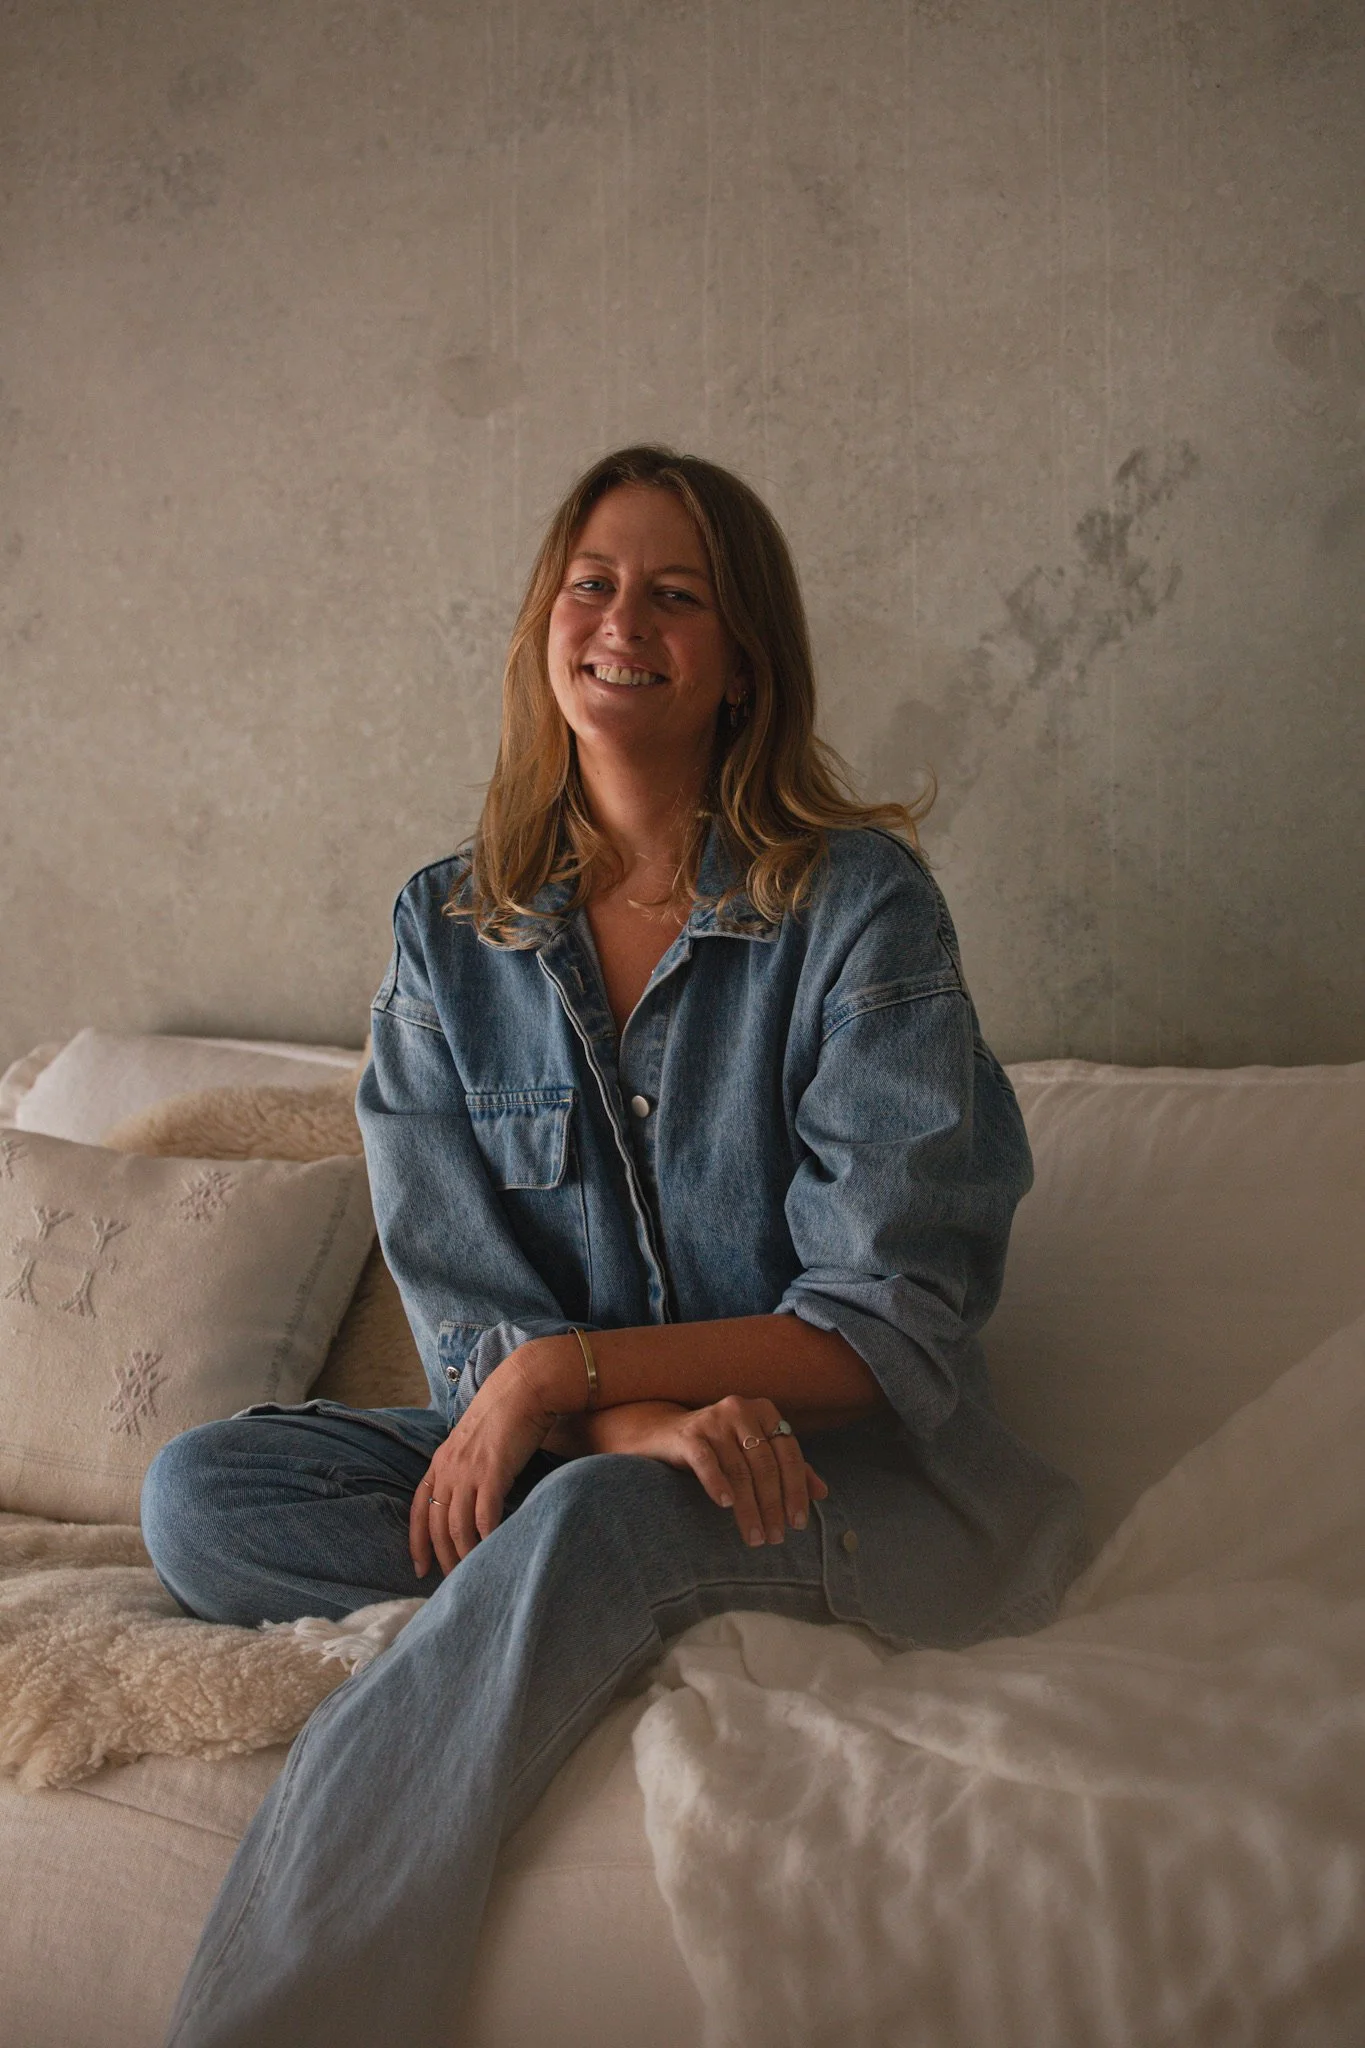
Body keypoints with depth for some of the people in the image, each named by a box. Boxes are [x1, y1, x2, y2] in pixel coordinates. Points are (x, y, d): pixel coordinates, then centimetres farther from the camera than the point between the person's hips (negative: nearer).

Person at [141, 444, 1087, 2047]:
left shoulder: (858, 899, -7)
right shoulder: (447, 934, 5)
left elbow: (895, 1326, -11)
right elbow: (461, 1312, -2)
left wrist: (563, 1372, -19)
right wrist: (643, 1420, -24)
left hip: (867, 1477, -4)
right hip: (569, 1441, 4)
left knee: (600, 1521, -36)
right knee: (199, 1495, -17)